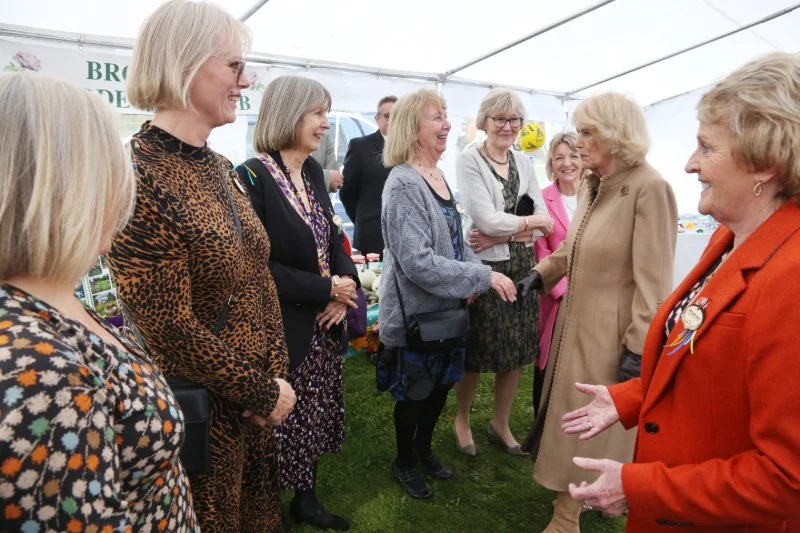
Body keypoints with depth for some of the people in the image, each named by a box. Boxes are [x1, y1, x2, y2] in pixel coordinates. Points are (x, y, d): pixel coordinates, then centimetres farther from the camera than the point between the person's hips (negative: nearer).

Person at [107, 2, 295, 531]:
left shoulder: (219, 167, 4)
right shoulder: (141, 181, -23)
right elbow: (170, 334, -24)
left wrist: (275, 374, 0)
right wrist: (264, 392, -14)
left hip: (254, 399, 7)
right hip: (202, 409, -7)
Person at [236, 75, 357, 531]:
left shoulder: (313, 171, 7)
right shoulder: (254, 176, -16)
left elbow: (334, 239, 9)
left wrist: (345, 287, -9)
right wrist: (324, 290, -18)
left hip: (324, 324, 7)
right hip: (282, 327, -7)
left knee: (315, 416, 18)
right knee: (281, 421, 9)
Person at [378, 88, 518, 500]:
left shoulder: (438, 176, 4)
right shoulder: (404, 184, -22)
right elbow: (417, 262, -28)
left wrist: (476, 273, -4)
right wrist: (484, 277, -25)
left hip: (445, 306, 8)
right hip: (416, 310, -8)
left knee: (441, 383, 20)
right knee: (415, 389, 11)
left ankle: (423, 447, 43)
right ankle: (404, 460, 35)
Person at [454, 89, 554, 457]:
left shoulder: (524, 162, 10)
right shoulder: (469, 160, -8)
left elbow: (544, 222, 2)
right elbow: (486, 219, -17)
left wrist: (500, 235, -13)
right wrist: (530, 222, -5)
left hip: (521, 268, 6)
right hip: (483, 268, -5)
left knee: (517, 350, 12)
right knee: (475, 353, 6)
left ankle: (500, 424, 33)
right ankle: (462, 419, 32)